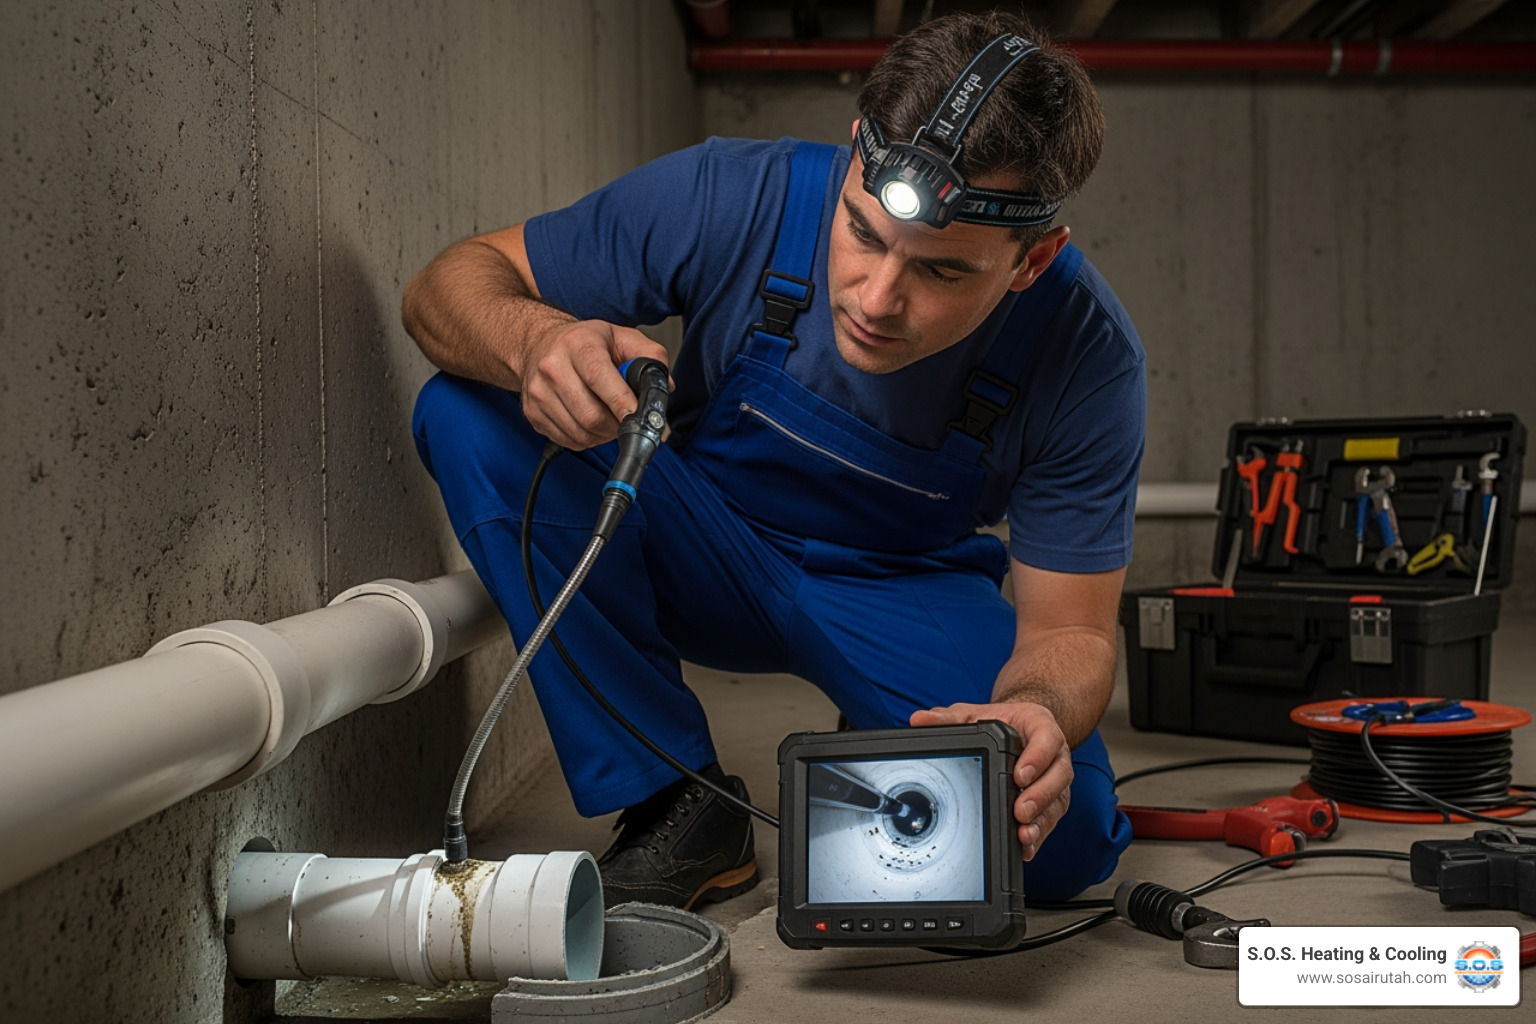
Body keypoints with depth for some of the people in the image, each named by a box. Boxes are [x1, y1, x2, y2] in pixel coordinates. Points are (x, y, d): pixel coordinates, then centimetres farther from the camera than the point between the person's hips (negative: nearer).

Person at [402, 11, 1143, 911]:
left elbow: (1070, 630, -17)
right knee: (473, 414, -26)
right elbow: (450, 283, -17)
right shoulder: (733, 198, -27)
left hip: (910, 592, 0)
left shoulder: (1090, 359, -26)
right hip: (706, 554, 1)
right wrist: (532, 341, -43)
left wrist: (1038, 712, -43)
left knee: (1064, 832, -27)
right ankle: (681, 812, -17)